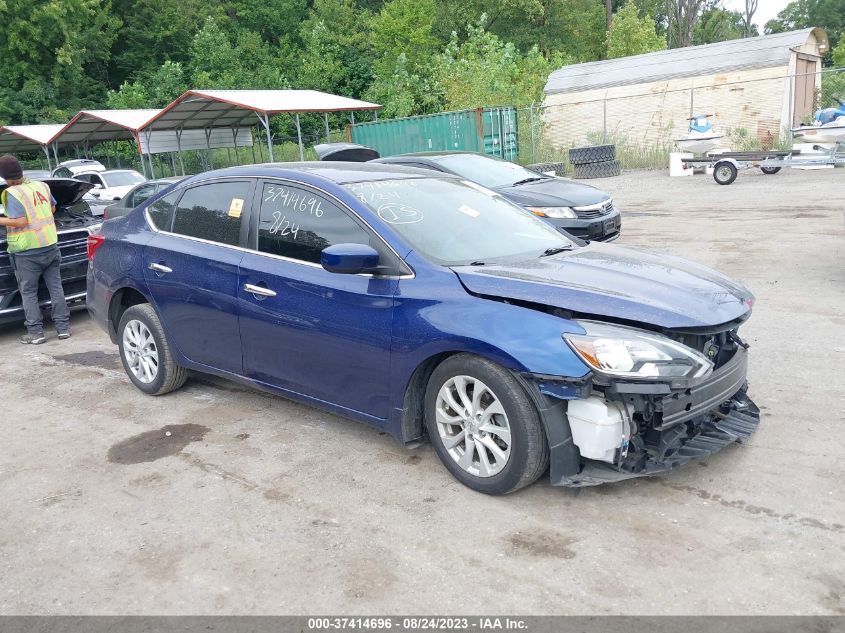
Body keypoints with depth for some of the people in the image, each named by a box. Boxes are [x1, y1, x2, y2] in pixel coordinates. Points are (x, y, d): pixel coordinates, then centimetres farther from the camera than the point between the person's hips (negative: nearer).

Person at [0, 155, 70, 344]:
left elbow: (20, 221, -21)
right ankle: (63, 327, 13)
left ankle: (35, 332, 6)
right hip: (50, 245, 6)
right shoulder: (41, 186, 5)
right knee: (55, 287, 11)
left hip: (27, 252, -5)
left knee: (28, 293, 5)